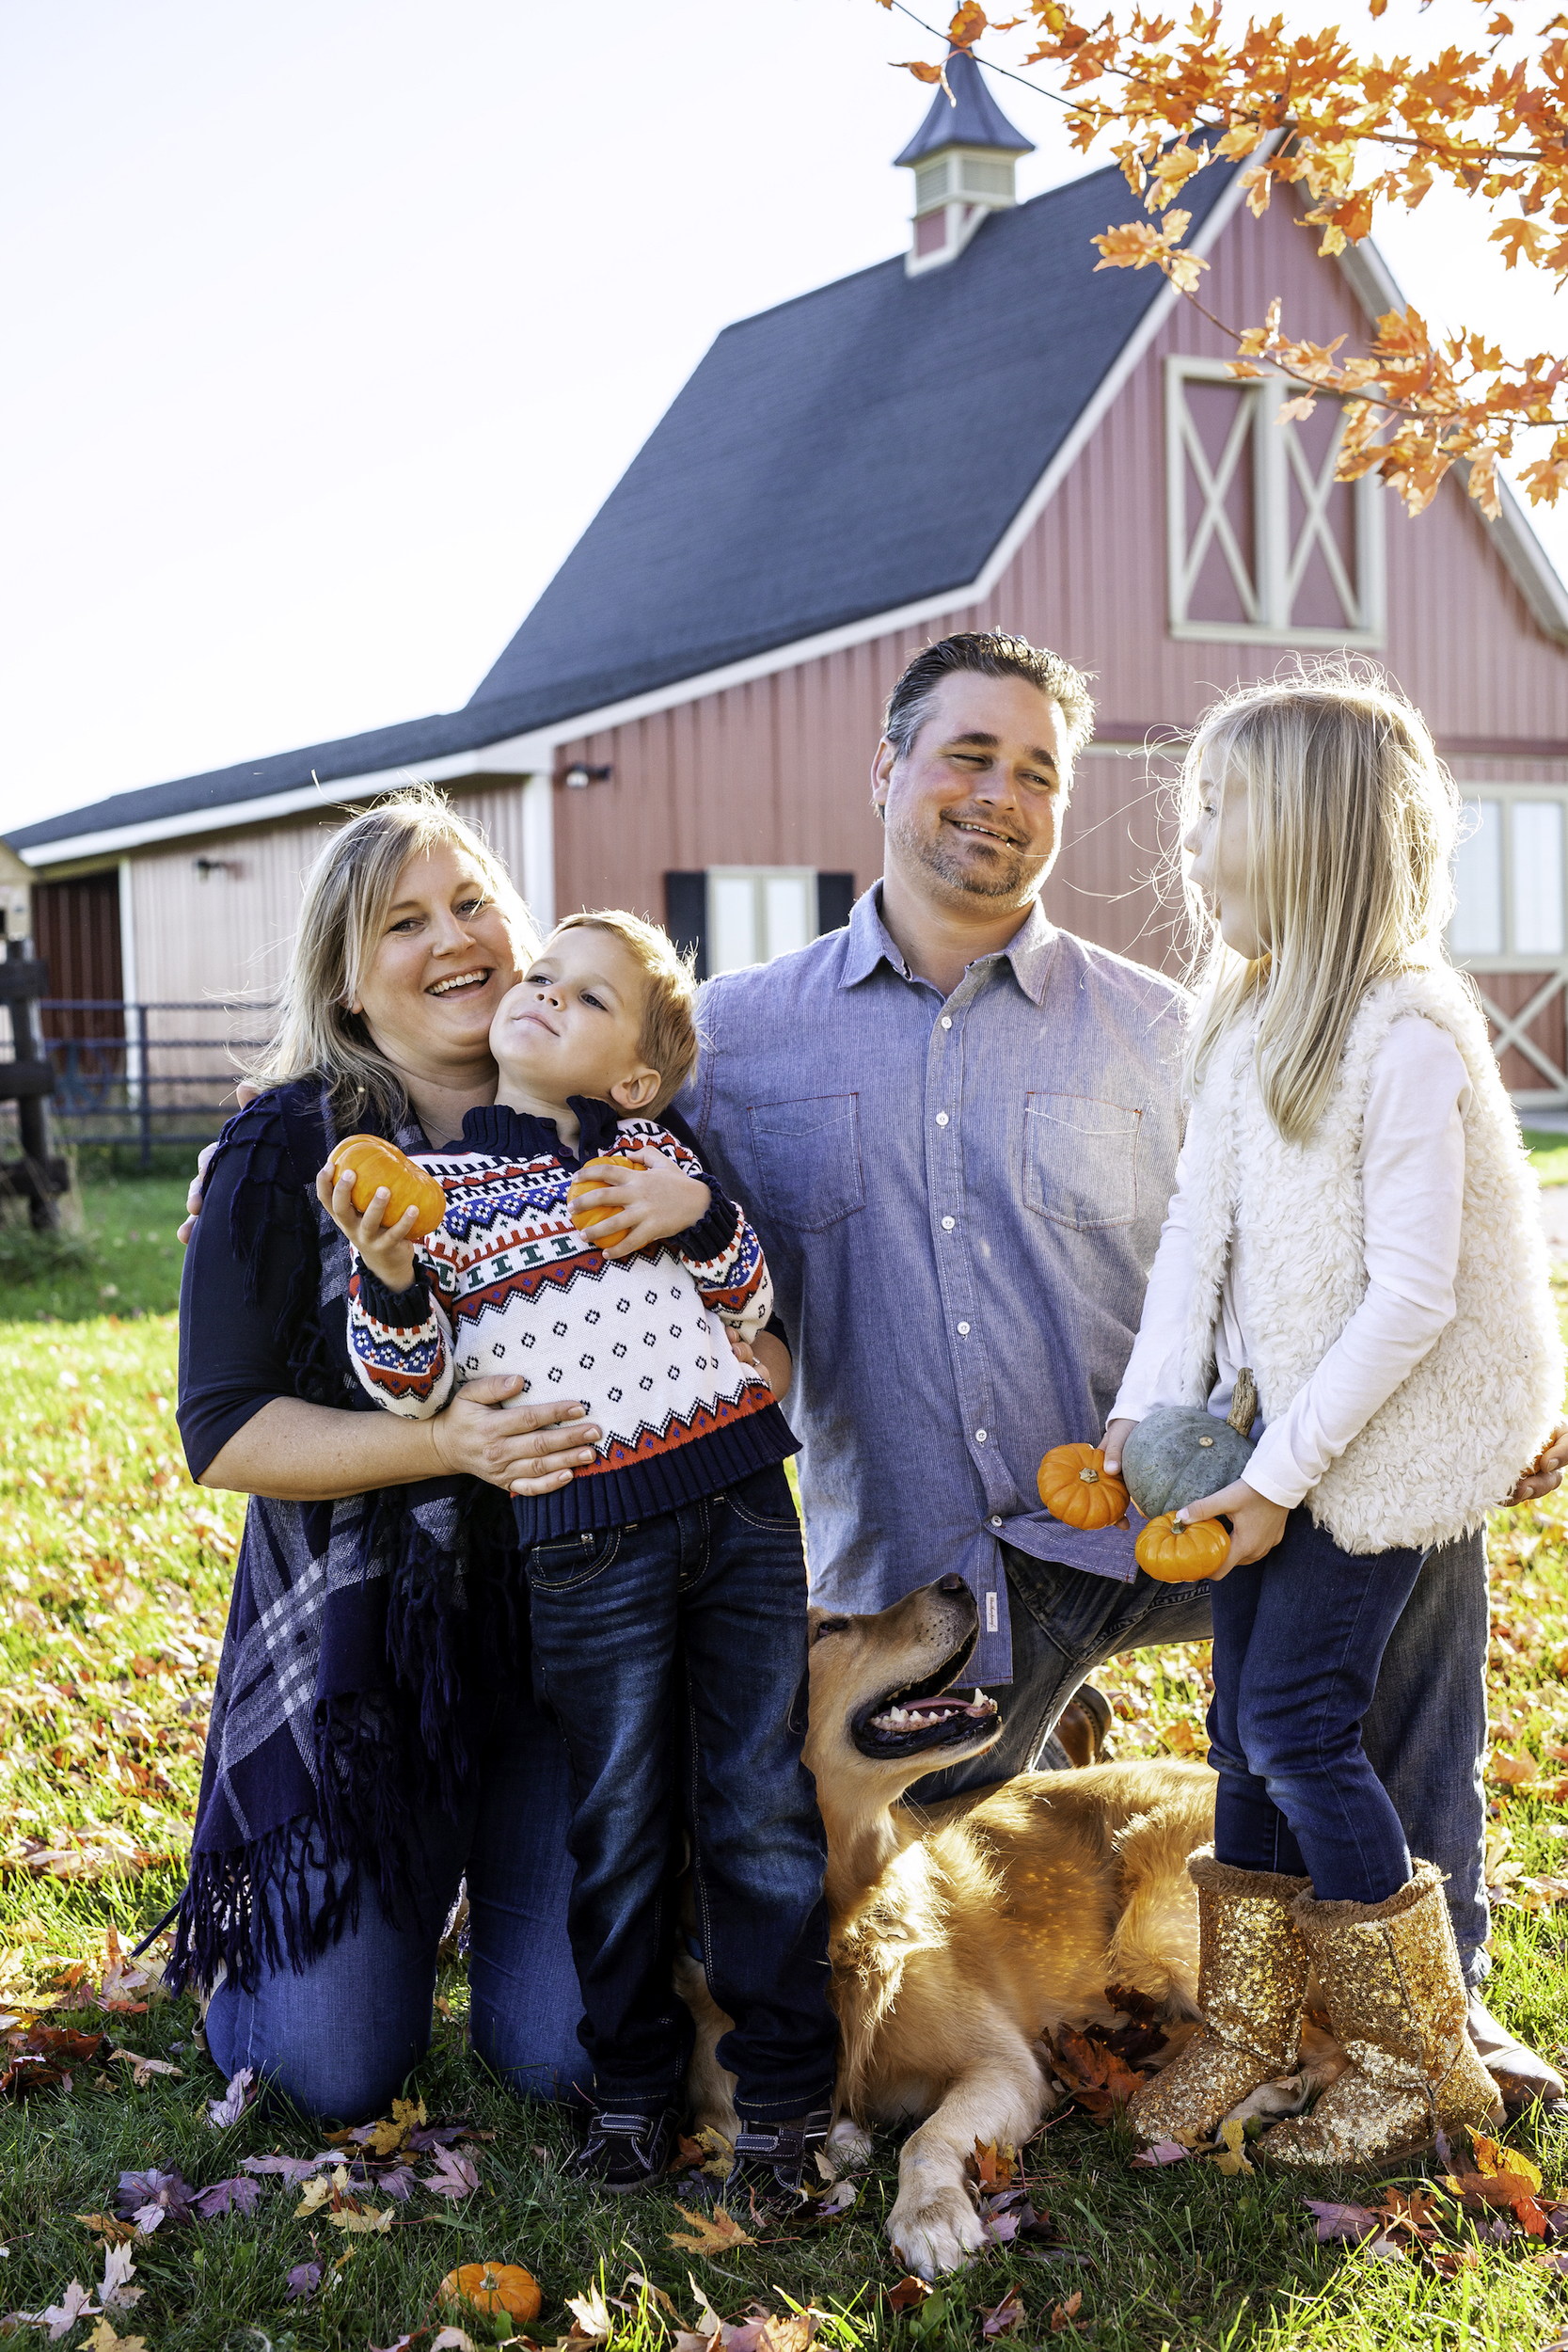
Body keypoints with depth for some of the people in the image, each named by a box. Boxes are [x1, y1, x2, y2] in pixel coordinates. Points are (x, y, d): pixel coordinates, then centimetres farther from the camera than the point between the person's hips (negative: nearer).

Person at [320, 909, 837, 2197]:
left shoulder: (655, 1155, 7)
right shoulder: (435, 1188, 1)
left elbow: (751, 1313, 11)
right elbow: (413, 1387, -4)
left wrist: (700, 1213, -7)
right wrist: (385, 1276, -22)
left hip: (743, 1511, 2)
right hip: (588, 1547, -2)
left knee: (763, 1809, 7)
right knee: (622, 1826, 9)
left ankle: (784, 2086, 21)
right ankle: (632, 2079, 28)